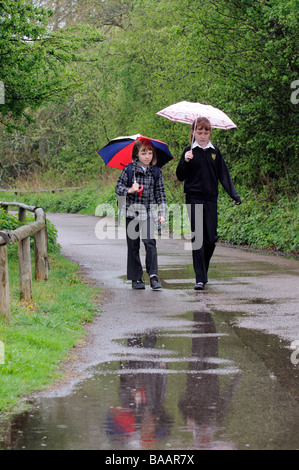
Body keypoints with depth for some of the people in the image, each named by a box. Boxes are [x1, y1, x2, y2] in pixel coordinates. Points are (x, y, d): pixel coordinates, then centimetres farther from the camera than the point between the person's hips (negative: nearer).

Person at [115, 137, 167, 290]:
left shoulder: (156, 172, 5)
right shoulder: (129, 170, 0)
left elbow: (161, 193, 8)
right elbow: (118, 187, 3)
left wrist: (162, 213, 2)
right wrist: (129, 190, -17)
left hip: (149, 213, 0)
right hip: (133, 211, 0)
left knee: (150, 242, -14)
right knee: (133, 246, 4)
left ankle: (153, 276, -15)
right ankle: (136, 278, 12)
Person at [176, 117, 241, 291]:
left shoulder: (215, 152, 10)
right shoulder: (190, 151, 2)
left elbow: (224, 175, 11)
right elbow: (181, 177, -1)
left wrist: (234, 195, 2)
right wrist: (185, 161, -19)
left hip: (211, 199, 3)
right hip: (194, 199, -3)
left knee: (211, 239, 1)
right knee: (197, 237, -9)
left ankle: (204, 270, 25)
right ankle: (200, 279, -9)